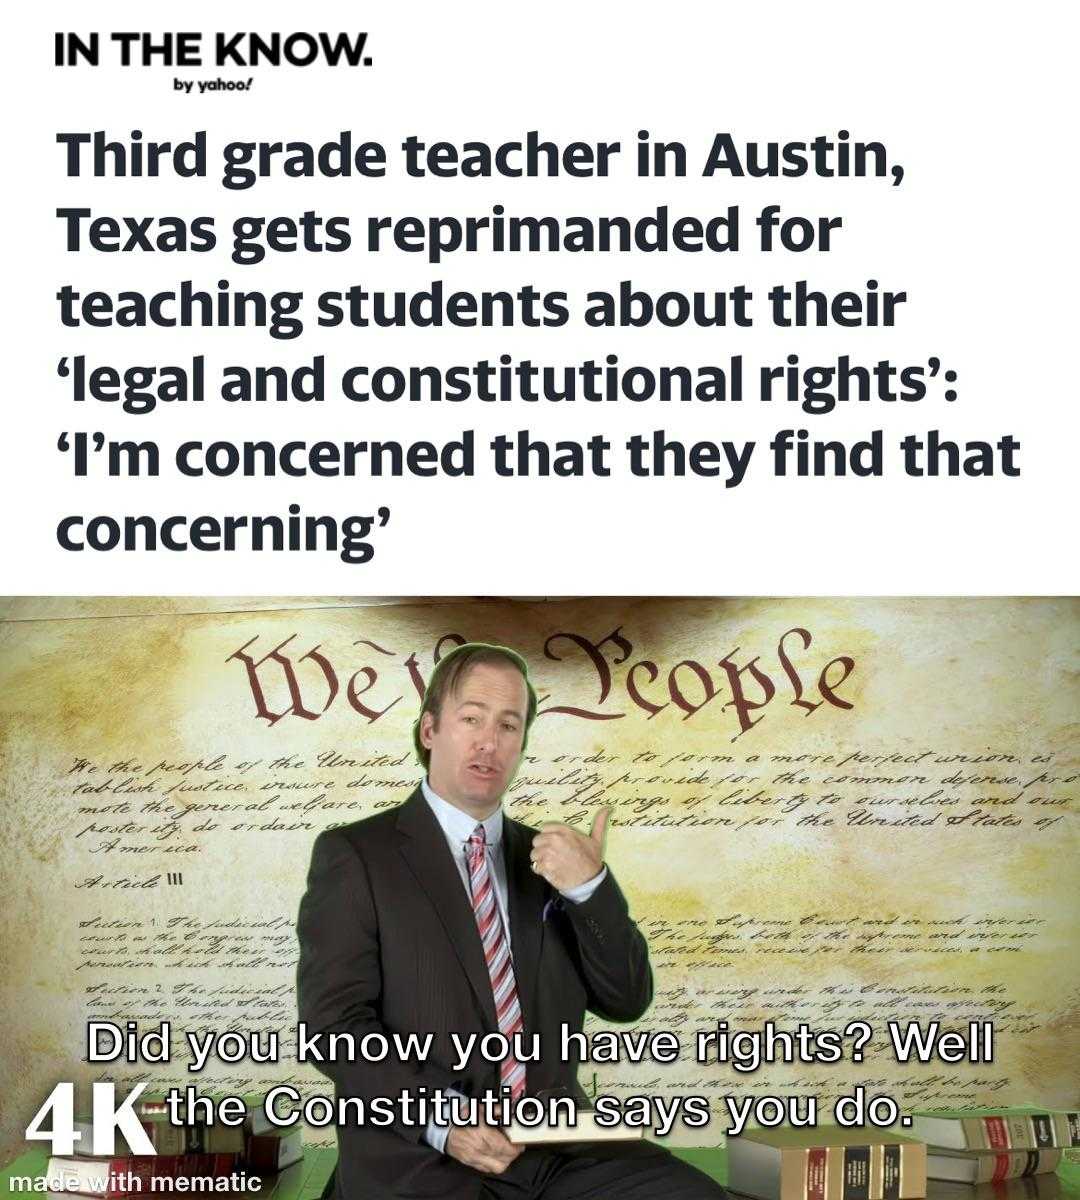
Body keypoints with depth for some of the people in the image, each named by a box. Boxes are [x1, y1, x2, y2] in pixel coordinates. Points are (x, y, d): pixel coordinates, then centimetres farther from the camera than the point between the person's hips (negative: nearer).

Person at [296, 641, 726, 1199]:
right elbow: (335, 1019, -7)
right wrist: (440, 1118, -20)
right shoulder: (354, 855, 0)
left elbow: (626, 1002, 9)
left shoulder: (550, 858, 15)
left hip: (556, 1149, 4)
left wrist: (590, 887, -8)